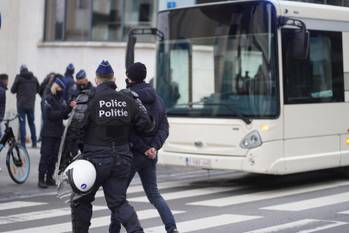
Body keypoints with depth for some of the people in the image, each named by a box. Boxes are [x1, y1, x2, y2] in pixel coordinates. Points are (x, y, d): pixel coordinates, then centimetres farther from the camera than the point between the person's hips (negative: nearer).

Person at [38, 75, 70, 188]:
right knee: (46, 155, -5)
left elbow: (65, 115, 6)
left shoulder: (62, 100, 10)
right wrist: (62, 112, -23)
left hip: (58, 132, 6)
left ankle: (49, 178, 14)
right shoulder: (48, 98, -6)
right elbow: (49, 114, -17)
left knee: (54, 156, 7)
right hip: (48, 133, -6)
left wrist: (69, 108, -12)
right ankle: (41, 179, -2)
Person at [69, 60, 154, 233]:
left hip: (97, 159, -4)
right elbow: (146, 124, 2)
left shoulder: (90, 99, -9)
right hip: (122, 159, 4)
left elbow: (77, 129, -12)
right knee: (118, 201, 10)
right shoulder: (127, 99, 3)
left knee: (81, 201, 15)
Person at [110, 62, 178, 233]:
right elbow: (164, 128, 4)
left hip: (132, 153, -6)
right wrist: (154, 147, -7)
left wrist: (144, 148, -12)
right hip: (151, 155, 6)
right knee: (153, 194, 12)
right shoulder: (157, 99, 9)